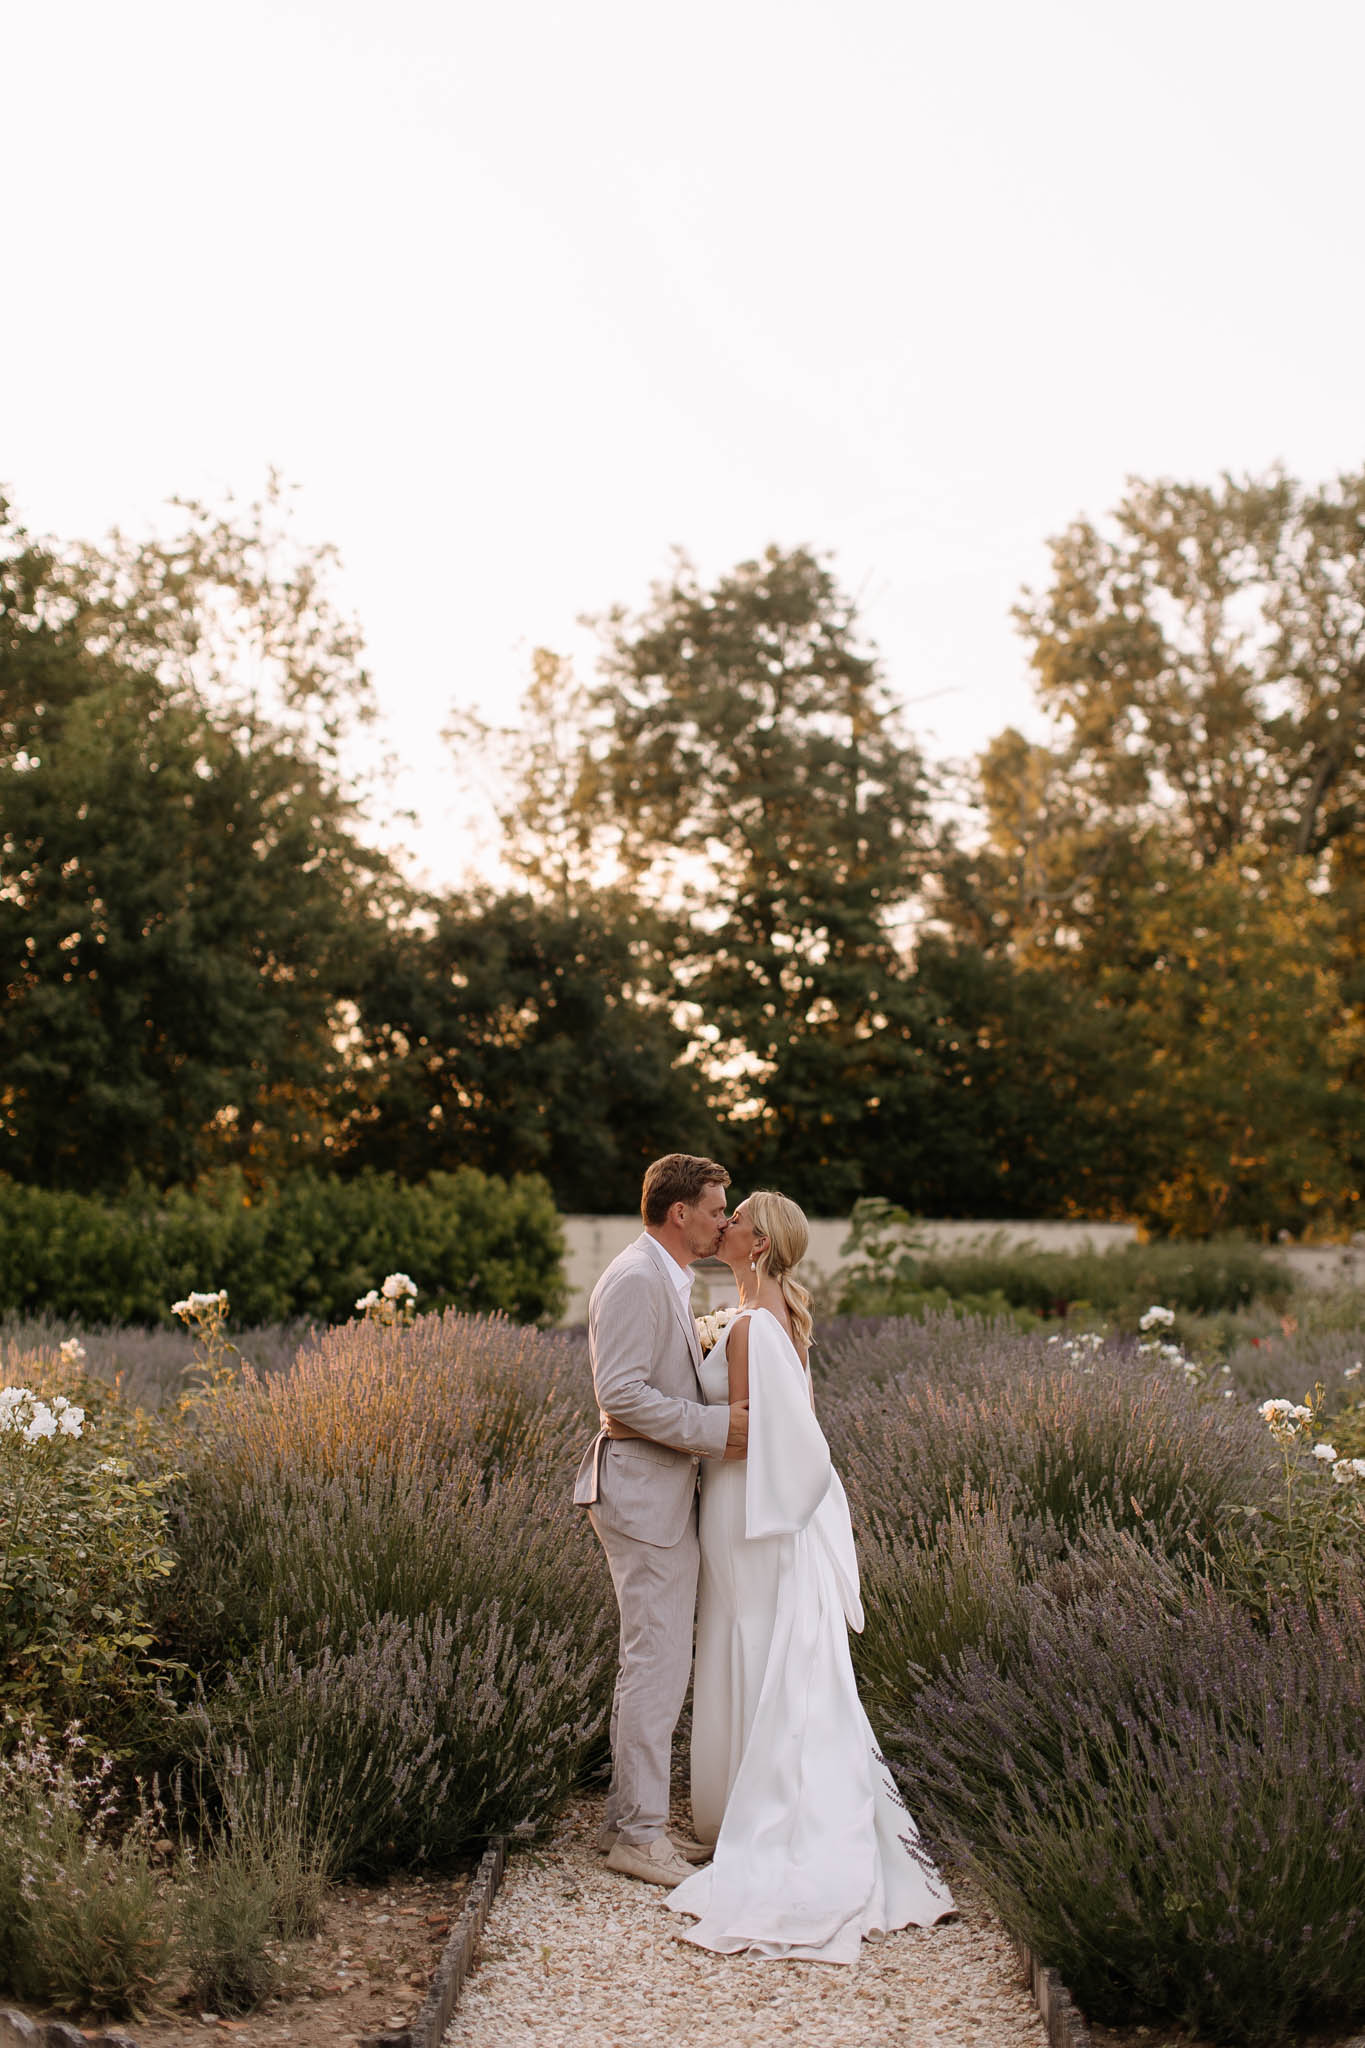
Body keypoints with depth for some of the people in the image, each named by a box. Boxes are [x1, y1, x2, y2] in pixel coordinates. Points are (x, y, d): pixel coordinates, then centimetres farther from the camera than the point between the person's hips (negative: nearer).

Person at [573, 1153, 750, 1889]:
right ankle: (640, 1833, 0)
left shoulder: (666, 1281, 17)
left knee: (655, 1660, 14)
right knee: (658, 1660, -7)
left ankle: (631, 1819, 21)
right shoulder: (635, 1279, -16)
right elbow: (620, 1394, -23)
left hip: (666, 1492, 11)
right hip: (642, 1493, -11)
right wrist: (714, 1427, -21)